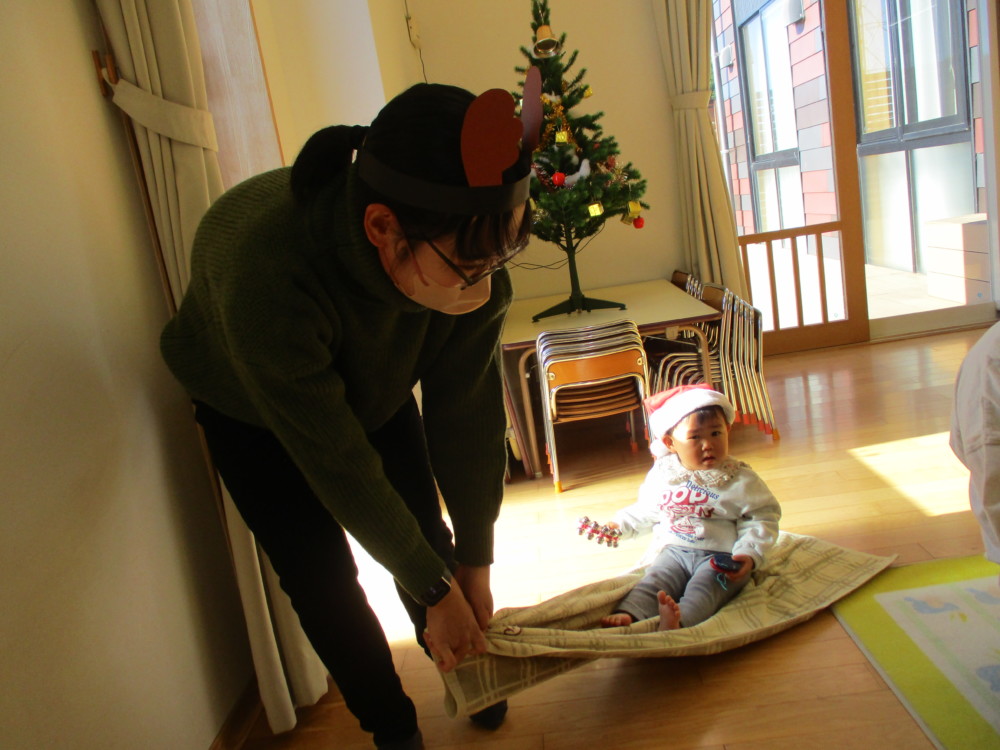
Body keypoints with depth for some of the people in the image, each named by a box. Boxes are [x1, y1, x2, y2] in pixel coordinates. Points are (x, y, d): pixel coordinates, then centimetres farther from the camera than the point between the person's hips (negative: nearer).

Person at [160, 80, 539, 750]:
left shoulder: (470, 247, -32)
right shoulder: (264, 272, -46)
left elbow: (468, 415, -22)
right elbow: (338, 464, -36)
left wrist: (475, 561, -14)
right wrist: (434, 591, -24)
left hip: (375, 386, 3)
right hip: (251, 411, -3)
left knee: (425, 533, 5)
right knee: (321, 581, -3)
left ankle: (465, 668, 34)